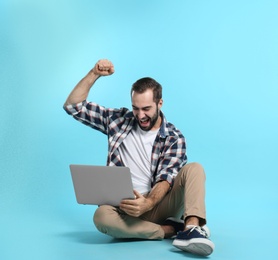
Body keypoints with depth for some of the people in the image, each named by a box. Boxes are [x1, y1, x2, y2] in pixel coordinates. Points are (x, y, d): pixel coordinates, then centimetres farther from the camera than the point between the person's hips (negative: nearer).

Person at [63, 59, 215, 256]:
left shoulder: (174, 138, 0)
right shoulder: (118, 120, 6)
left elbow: (165, 179, -12)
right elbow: (73, 106, 7)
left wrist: (148, 203, -34)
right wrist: (94, 74, -5)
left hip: (158, 206, 0)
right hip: (126, 209, 0)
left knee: (194, 168, -21)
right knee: (102, 216, -35)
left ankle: (192, 227, -43)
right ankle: (172, 229, -25)